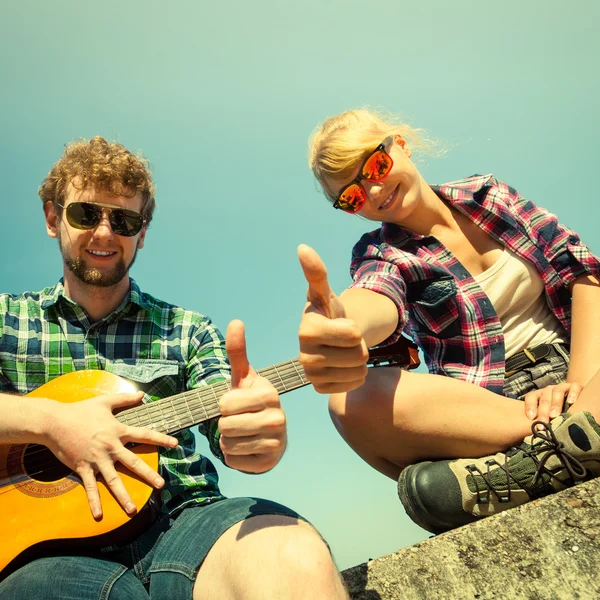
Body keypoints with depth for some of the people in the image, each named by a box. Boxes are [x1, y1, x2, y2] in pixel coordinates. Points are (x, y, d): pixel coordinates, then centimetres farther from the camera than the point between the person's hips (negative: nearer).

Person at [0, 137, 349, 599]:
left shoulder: (188, 332, 12)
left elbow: (226, 432, -1)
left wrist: (260, 430, -24)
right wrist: (49, 421, -14)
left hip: (177, 520, 1)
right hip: (47, 545, 0)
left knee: (296, 557, -31)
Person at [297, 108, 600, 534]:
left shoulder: (487, 194, 11)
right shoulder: (380, 254, 4)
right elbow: (377, 302, -23)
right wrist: (340, 323, -50)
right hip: (485, 405, 0)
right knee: (355, 400, -31)